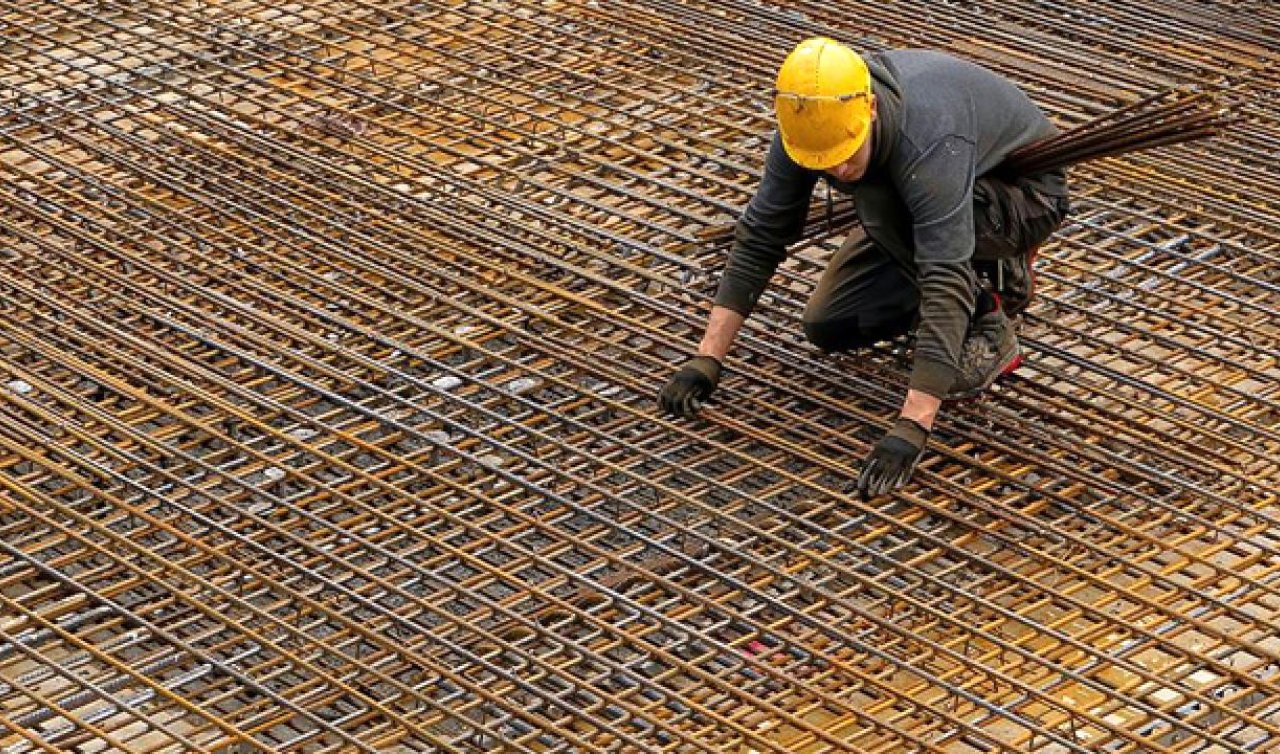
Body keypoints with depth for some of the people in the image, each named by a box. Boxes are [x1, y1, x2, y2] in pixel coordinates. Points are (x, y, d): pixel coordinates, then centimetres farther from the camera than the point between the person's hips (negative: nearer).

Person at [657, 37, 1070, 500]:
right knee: (828, 327, -2)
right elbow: (760, 236, -15)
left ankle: (987, 329, -14)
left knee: (879, 200, -34)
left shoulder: (930, 145, -42)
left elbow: (945, 286, -47)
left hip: (1025, 192, -7)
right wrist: (706, 361, -21)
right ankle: (994, 275, 13)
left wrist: (909, 431, -53)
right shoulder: (808, 124, -23)